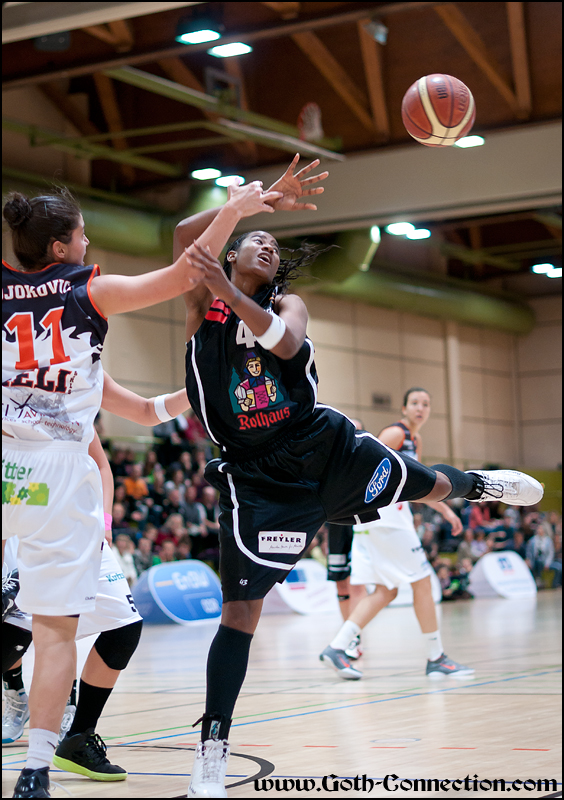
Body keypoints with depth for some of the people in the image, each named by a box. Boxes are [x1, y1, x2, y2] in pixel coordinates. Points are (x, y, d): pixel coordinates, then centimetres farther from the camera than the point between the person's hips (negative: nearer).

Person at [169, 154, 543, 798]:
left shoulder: (287, 304, 4)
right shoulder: (202, 299, -1)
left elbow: (286, 341, -21)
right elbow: (185, 233, -21)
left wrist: (231, 292, -35)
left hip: (326, 447, 3)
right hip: (257, 475, -3)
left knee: (433, 485, 21)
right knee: (241, 607, -10)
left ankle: (480, 484, 61)